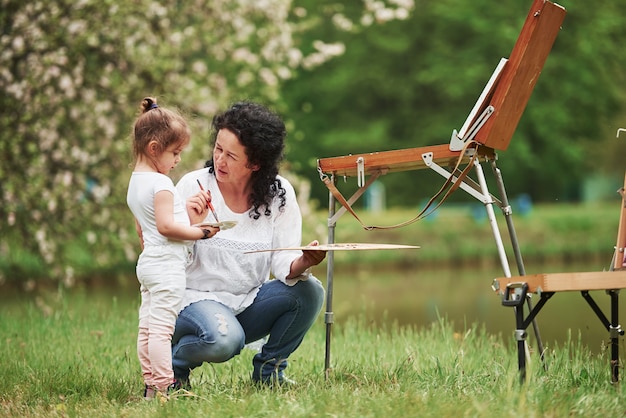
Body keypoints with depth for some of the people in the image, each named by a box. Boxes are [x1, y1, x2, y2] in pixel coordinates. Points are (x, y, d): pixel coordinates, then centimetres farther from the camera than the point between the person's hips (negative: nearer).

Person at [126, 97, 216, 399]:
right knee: (161, 328, -11)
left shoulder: (135, 182, 16)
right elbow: (166, 225, -21)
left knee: (147, 328, 9)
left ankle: (150, 385, 13)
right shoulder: (161, 183, -15)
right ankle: (164, 386, -12)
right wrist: (201, 232, -14)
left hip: (147, 262, 10)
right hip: (167, 265, -10)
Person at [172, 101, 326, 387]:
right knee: (223, 339, -36)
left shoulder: (279, 194, -4)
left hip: (250, 303, 4)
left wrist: (304, 263, -31)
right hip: (197, 299, -4)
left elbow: (284, 264, -8)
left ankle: (268, 368, 2)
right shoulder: (194, 186, -11)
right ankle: (173, 363, -1)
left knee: (309, 291, -22)